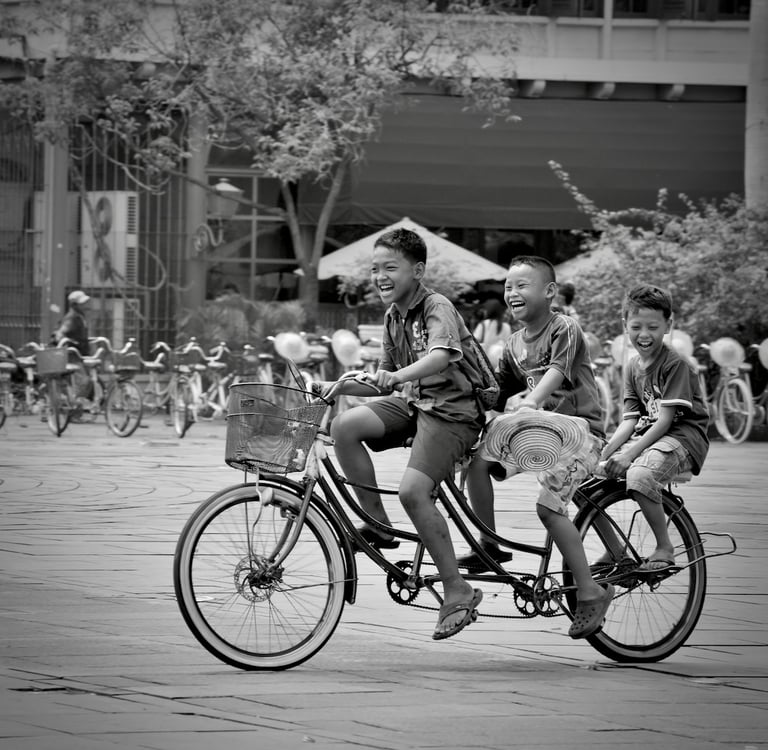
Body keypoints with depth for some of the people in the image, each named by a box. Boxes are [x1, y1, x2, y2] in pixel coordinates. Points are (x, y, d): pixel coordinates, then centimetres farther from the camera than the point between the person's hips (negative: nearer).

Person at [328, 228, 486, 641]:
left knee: (412, 490, -25)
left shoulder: (437, 307, -12)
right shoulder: (394, 316, 13)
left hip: (452, 409, -8)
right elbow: (386, 379, 19)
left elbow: (441, 355, -33)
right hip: (412, 403, 8)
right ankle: (377, 525, -5)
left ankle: (457, 590, -15)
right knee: (344, 425, -18)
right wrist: (345, 385, 2)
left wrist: (398, 376, -49)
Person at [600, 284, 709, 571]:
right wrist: (604, 452, -13)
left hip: (683, 436, -8)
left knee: (639, 475, -36)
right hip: (646, 436, 8)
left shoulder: (676, 364, -13)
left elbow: (665, 420, -18)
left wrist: (629, 455, -24)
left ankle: (664, 548, -17)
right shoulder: (632, 368, 10)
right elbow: (630, 420, 5)